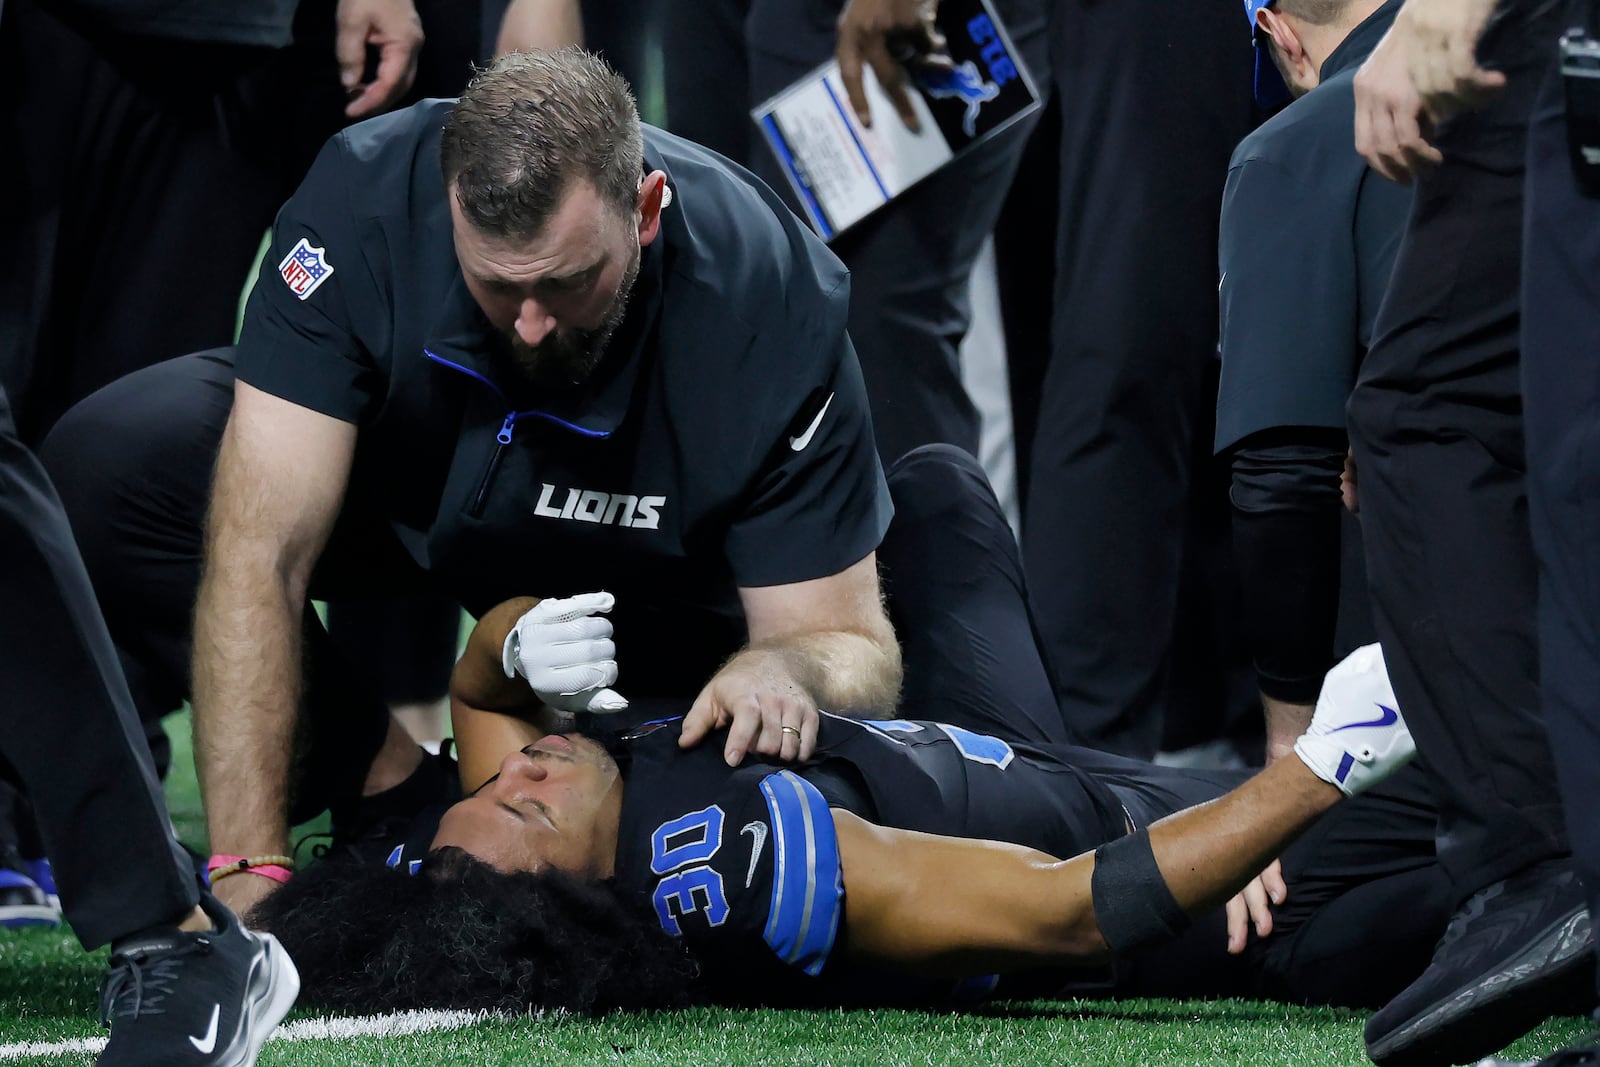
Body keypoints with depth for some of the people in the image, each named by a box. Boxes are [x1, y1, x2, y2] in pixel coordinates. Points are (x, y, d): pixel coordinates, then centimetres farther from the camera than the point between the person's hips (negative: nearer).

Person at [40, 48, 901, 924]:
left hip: (640, 581, 0)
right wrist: (248, 885, -42)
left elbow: (854, 646, -27)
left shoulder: (771, 301, -36)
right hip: (398, 487, 0)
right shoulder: (366, 200, -36)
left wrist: (782, 666, -53)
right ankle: (380, 782, -9)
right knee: (105, 466, -26)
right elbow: (259, 552, -37)